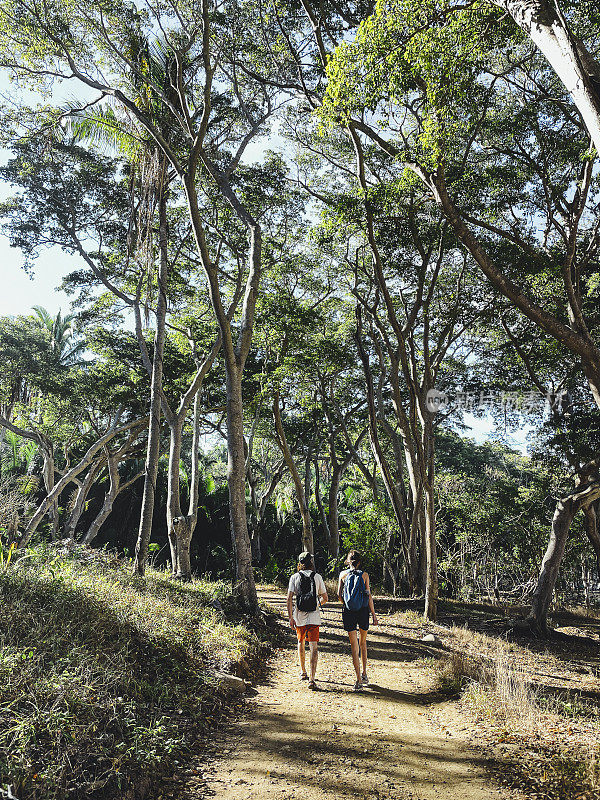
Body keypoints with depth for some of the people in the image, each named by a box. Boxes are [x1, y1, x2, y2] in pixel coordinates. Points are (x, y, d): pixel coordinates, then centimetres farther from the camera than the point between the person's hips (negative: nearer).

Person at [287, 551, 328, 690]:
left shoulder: (294, 577, 0)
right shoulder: (317, 577, 0)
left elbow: (289, 598, -7)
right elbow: (325, 598, 6)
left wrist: (291, 618, -6)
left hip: (299, 617, 2)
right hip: (313, 617, -2)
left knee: (301, 643, 23)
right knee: (314, 648, -2)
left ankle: (303, 672, 35)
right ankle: (312, 679, -13)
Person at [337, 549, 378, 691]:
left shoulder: (343, 574, 0)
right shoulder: (364, 575, -3)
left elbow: (339, 594, 4)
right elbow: (369, 596, -4)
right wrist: (374, 614, 0)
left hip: (348, 612, 0)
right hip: (363, 611, 1)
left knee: (354, 646, 4)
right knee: (363, 643, 21)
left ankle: (359, 680, 1)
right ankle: (364, 675, 24)